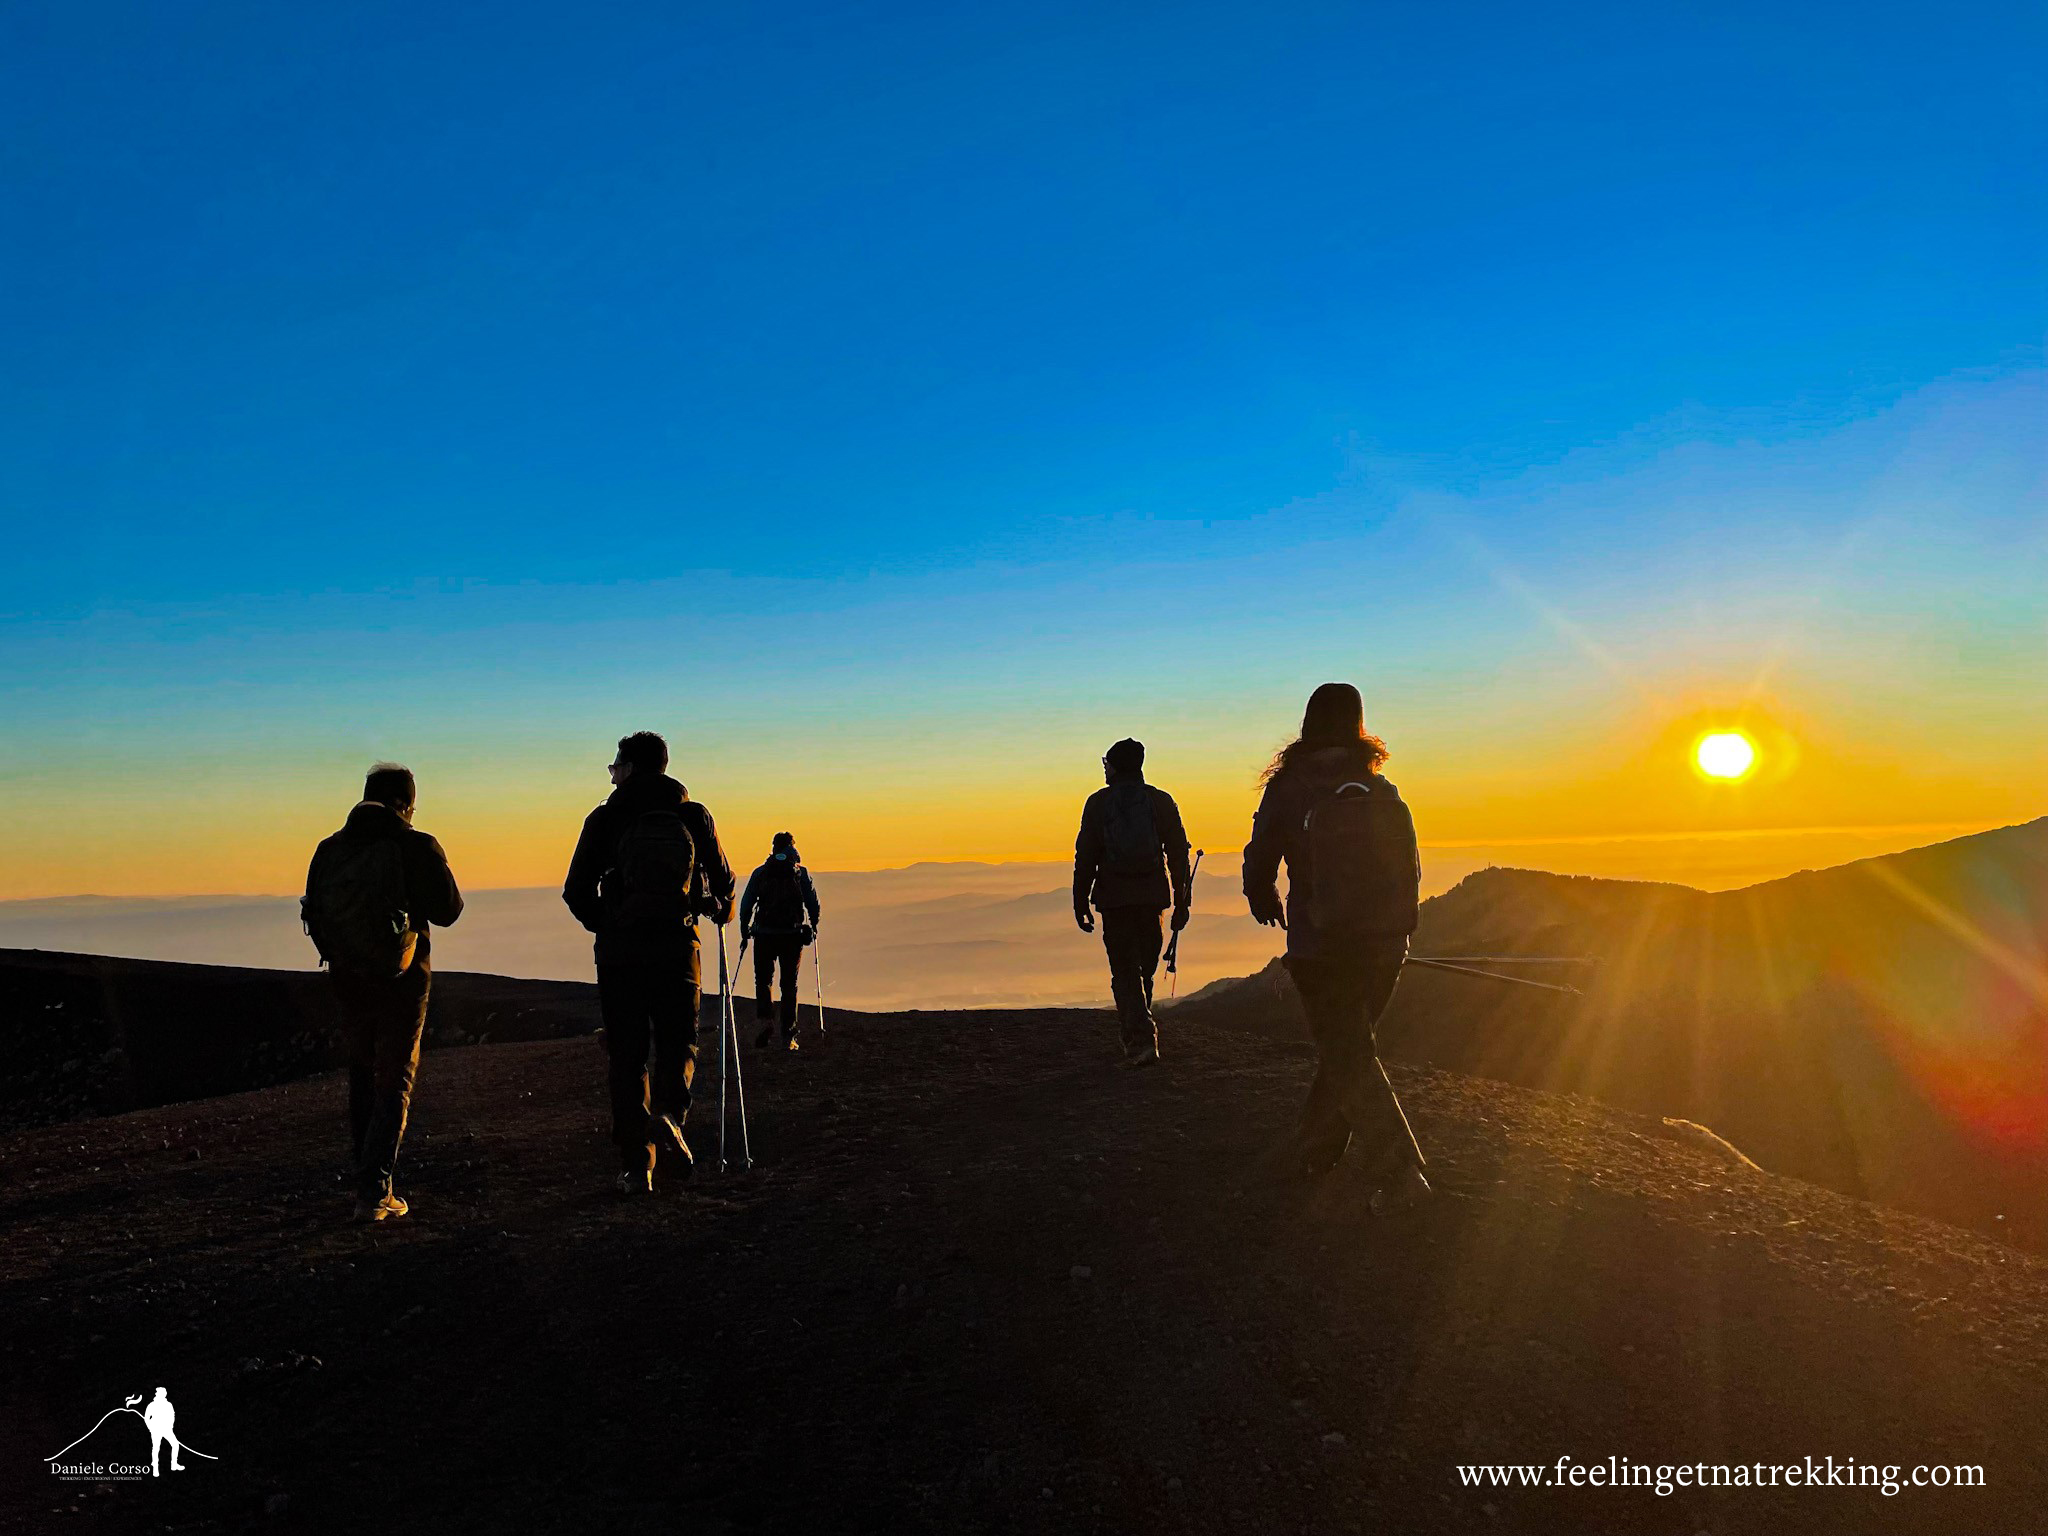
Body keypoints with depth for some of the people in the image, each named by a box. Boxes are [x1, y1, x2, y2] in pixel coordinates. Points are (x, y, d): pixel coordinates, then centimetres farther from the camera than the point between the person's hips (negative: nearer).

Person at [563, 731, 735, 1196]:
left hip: (619, 948, 0)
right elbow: (723, 878, 8)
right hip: (677, 947, 0)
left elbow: (576, 891, 0)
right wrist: (721, 910, 31)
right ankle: (669, 1114, -16)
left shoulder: (604, 819, 1)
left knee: (626, 1055, 8)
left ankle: (636, 1165, 7)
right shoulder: (694, 815, 3)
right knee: (678, 1044, 13)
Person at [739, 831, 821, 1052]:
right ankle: (788, 1037, 4)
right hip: (793, 935, 0)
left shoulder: (760, 873, 3)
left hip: (764, 935, 0)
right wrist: (813, 927, 15)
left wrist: (744, 930, 12)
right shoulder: (801, 873, 2)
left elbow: (746, 904, 1)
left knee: (762, 980, 14)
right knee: (789, 986, 6)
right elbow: (813, 903, 0)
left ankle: (765, 1021, -9)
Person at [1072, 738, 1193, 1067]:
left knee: (1124, 973, 2)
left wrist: (1081, 904, 4)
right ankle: (1137, 1036, 27)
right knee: (1144, 970, 16)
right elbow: (1178, 852, 3)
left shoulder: (1097, 803, 1)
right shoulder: (1161, 801, 5)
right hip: (1152, 896, 2)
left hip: (1113, 899, -2)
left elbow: (1085, 857, -1)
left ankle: (1141, 1039, -12)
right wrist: (1182, 901, 7)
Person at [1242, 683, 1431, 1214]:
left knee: (1348, 1060, 3)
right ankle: (1314, 1152, 30)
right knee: (1346, 1050, 20)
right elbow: (1411, 870, 7)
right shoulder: (1383, 791, 1)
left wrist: (1268, 907, 21)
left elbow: (1258, 867, -1)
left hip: (1319, 951, -4)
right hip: (1384, 946, 4)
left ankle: (1400, 1173, -7)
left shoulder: (1286, 791, -7)